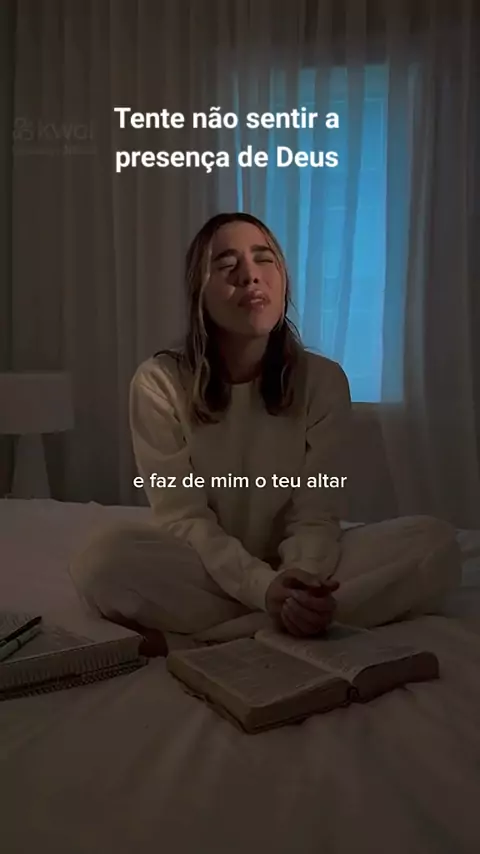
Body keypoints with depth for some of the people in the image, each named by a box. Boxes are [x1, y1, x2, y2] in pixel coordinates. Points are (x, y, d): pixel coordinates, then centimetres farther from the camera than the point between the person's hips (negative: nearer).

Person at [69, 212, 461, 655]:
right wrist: (263, 586, -32)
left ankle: (223, 630, -25)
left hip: (293, 564, 2)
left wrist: (303, 578, -34)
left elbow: (315, 514, -11)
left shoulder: (324, 379, -8)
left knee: (435, 543, -22)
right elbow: (182, 516, -15)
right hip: (207, 570, -1)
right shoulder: (160, 382, -11)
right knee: (106, 559, -33)